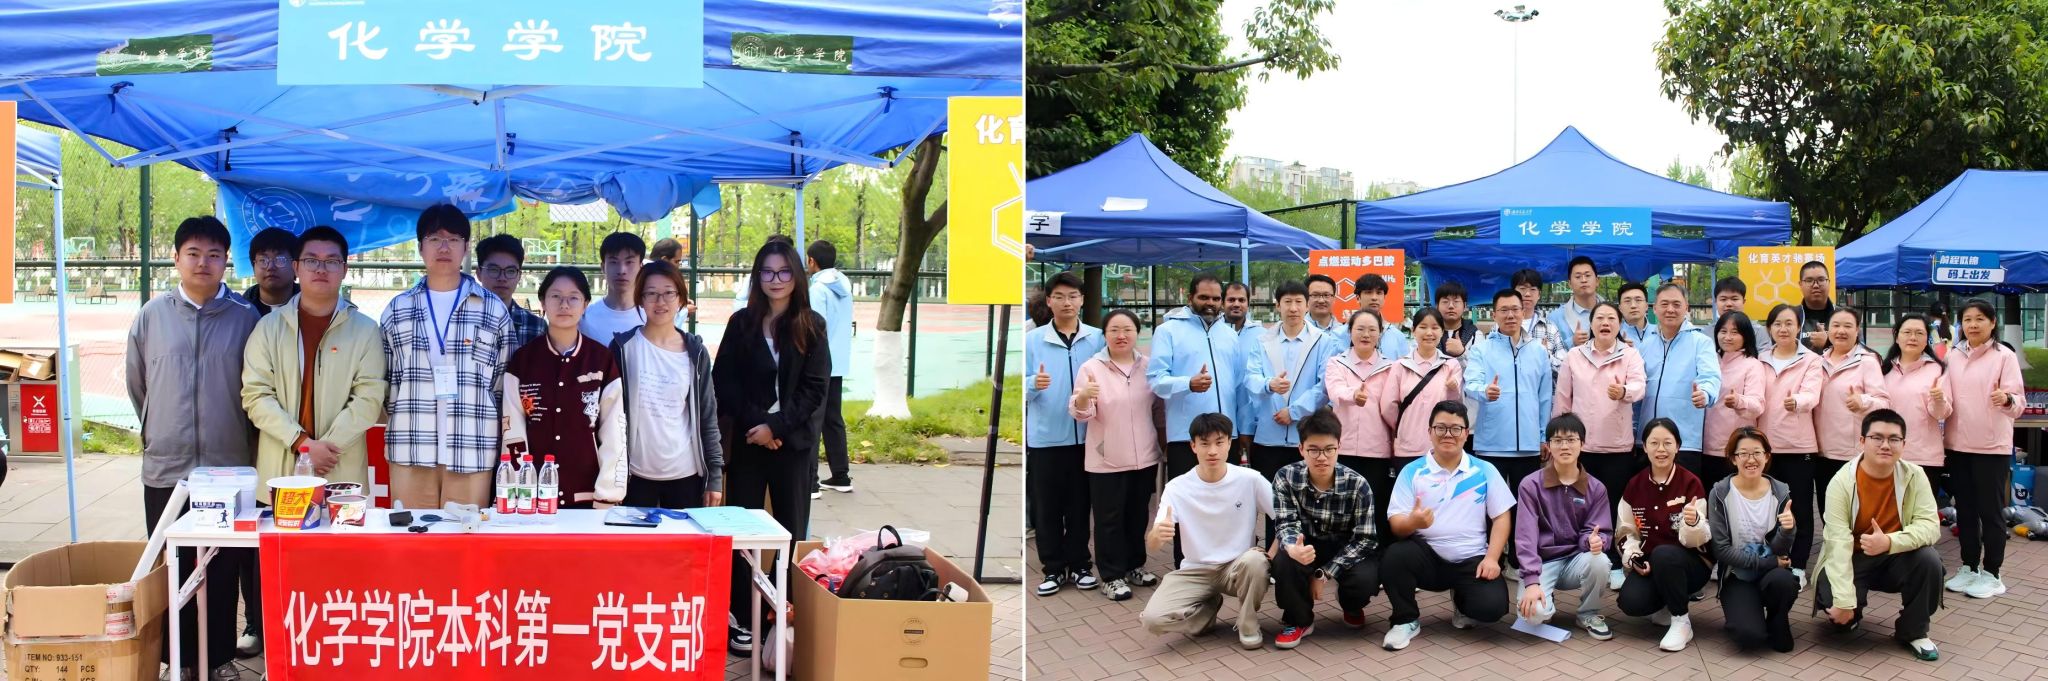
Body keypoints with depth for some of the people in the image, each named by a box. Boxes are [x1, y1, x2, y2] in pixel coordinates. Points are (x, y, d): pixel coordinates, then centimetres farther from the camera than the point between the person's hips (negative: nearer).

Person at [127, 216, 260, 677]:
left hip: (229, 470, -1)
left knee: (223, 574, 4)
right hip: (165, 470, 1)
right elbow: (136, 385, 15)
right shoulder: (152, 315, 4)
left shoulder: (245, 318, 0)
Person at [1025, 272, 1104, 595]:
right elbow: (1019, 388, -4)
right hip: (1044, 436, -1)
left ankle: (1079, 565, 20)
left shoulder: (1097, 338, 2)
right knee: (1046, 507, 5)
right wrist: (1034, 384, -24)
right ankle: (1054, 568, 15)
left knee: (1079, 505, 9)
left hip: (1085, 434, 1)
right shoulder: (1032, 340, -1)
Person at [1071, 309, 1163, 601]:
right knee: (1110, 519, 2)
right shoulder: (1091, 368, -10)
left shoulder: (1148, 366, 3)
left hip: (1145, 456, 4)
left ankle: (1135, 566, 31)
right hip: (1107, 460, -4)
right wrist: (1083, 397, -37)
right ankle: (1114, 576, 10)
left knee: (1137, 515, 17)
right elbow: (1080, 414, -16)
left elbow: (1159, 401, 18)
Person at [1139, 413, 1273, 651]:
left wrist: (1270, 557, -21)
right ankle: (1208, 608, 10)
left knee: (1253, 560, -37)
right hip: (1195, 571, 1)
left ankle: (1248, 626, -7)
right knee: (1153, 619, -24)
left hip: (1237, 568, -1)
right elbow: (1151, 546, -17)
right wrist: (1157, 534, -42)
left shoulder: (1250, 480, -12)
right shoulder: (1176, 488, -11)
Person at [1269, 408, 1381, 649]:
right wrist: (1294, 547, -45)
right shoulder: (1286, 478, -15)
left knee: (1364, 580, -32)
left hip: (1347, 550, 0)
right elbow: (1286, 524, -18)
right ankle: (1298, 619, -3)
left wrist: (1324, 573, -24)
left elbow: (1365, 538, -17)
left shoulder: (1357, 484, -19)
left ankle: (1351, 606, 10)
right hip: (1307, 546, 1)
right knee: (1284, 561, -33)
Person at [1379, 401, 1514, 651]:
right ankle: (1406, 620, -6)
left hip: (1472, 560, 1)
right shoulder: (1412, 471, 3)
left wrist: (1492, 558, -10)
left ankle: (1461, 603, 15)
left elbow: (1501, 517, 5)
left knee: (1492, 606, -25)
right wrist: (1412, 522, -29)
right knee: (1395, 555, -33)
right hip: (1427, 555, 0)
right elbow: (1396, 524, -4)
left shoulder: (1485, 471, 6)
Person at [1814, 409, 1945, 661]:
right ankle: (1850, 618, 13)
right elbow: (1838, 542, -26)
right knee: (1835, 603, -30)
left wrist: (1889, 542, -38)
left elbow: (1930, 525, -18)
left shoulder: (1914, 476, -11)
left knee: (1929, 559, -28)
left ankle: (1913, 632, -3)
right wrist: (1844, 601, -33)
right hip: (1851, 560, -2)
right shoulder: (1842, 482, -20)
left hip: (1895, 558, 2)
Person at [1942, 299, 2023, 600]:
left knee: (1990, 511, 1)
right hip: (1958, 444, 5)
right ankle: (1969, 568, 22)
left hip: (1992, 446, -5)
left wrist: (2007, 400, -33)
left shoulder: (2004, 356, -7)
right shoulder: (1953, 356, 7)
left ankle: (1991, 574, 9)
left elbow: (2018, 402, -12)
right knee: (1965, 510, 12)